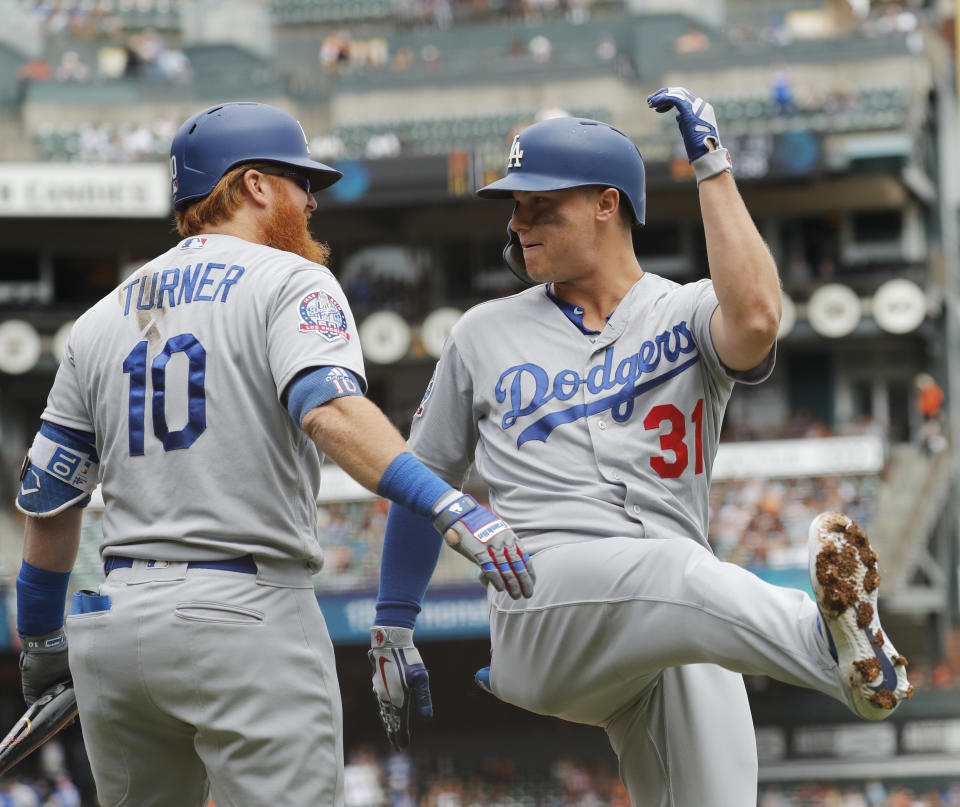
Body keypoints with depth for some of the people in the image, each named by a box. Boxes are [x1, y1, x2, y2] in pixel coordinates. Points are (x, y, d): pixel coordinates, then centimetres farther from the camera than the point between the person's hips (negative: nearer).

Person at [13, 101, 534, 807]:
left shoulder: (104, 319, 17)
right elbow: (330, 409, -21)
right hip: (250, 616, -6)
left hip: (114, 624, 7)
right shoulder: (292, 281, 0)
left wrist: (40, 642, 29)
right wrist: (452, 507, -31)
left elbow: (47, 500, 18)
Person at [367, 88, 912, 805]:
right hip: (544, 611, -2)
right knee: (672, 572, -36)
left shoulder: (689, 316, 13)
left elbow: (756, 318, -12)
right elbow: (424, 477, 28)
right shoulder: (486, 335, 20)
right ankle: (840, 650, -64)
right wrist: (394, 625, 28)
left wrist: (712, 163, -6)